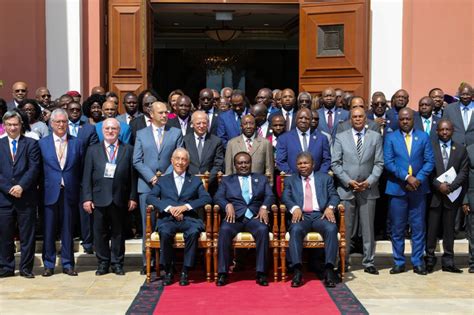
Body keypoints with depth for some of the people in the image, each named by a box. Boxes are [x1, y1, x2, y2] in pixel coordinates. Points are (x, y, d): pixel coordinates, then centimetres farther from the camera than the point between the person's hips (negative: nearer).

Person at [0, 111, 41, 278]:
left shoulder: (31, 144, 5)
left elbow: (34, 168, -5)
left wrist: (21, 186, -16)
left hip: (26, 197, -2)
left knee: (27, 235, 4)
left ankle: (26, 268, 13)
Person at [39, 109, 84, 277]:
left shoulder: (77, 143, 6)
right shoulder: (42, 143, 5)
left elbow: (81, 169, 5)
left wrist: (78, 190, -1)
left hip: (70, 193, 1)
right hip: (50, 192, 0)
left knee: (68, 230, 7)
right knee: (49, 230, 4)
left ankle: (68, 264, 16)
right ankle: (48, 264, 15)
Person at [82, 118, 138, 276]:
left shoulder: (128, 150, 6)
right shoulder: (93, 150, 8)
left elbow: (132, 175, 3)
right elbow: (87, 176, 4)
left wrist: (132, 197, -2)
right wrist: (87, 198, -4)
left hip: (120, 199, 0)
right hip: (99, 198, 1)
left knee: (118, 232, 7)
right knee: (100, 233, 6)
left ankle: (117, 263, 19)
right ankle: (103, 263, 18)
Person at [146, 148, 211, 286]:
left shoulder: (195, 181, 20)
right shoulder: (163, 180, 20)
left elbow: (206, 198, 4)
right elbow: (150, 198, 4)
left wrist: (186, 206, -10)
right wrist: (169, 208, -12)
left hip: (189, 219, 0)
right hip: (168, 218, 0)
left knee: (193, 232, -34)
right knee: (165, 233, -33)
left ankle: (185, 272, -21)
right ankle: (168, 271, -15)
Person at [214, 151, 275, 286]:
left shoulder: (261, 178, 23)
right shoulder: (227, 180, 22)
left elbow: (270, 196, 10)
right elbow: (218, 197, 8)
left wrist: (264, 207, -11)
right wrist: (228, 205, -13)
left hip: (255, 216, 0)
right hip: (234, 217, 0)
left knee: (263, 230, -33)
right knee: (224, 230, -32)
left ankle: (261, 273, -28)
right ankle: (222, 273, -26)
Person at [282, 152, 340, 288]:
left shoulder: (325, 178, 21)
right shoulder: (290, 180, 21)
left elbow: (334, 196, 11)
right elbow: (285, 197, 5)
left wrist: (330, 207, -12)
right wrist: (294, 208, -16)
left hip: (320, 215, 0)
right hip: (301, 216, 0)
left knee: (331, 228, -32)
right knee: (295, 230, -34)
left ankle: (329, 269, -34)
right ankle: (297, 270, -38)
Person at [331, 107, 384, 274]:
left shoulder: (376, 137, 6)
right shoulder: (340, 137, 5)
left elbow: (379, 163, 3)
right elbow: (335, 163, 0)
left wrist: (369, 181, -9)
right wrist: (348, 181, -9)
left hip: (368, 189, 1)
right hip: (346, 189, 0)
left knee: (368, 227, 5)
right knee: (346, 228, 3)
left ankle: (369, 262, 14)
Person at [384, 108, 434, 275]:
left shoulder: (423, 137, 7)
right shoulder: (390, 137, 4)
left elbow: (429, 161, 2)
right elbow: (388, 162, -5)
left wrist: (418, 179, -11)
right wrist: (407, 177, -14)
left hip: (418, 188, 1)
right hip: (397, 188, -1)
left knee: (418, 227, 3)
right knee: (397, 228, 4)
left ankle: (418, 262, 12)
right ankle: (399, 262, 13)